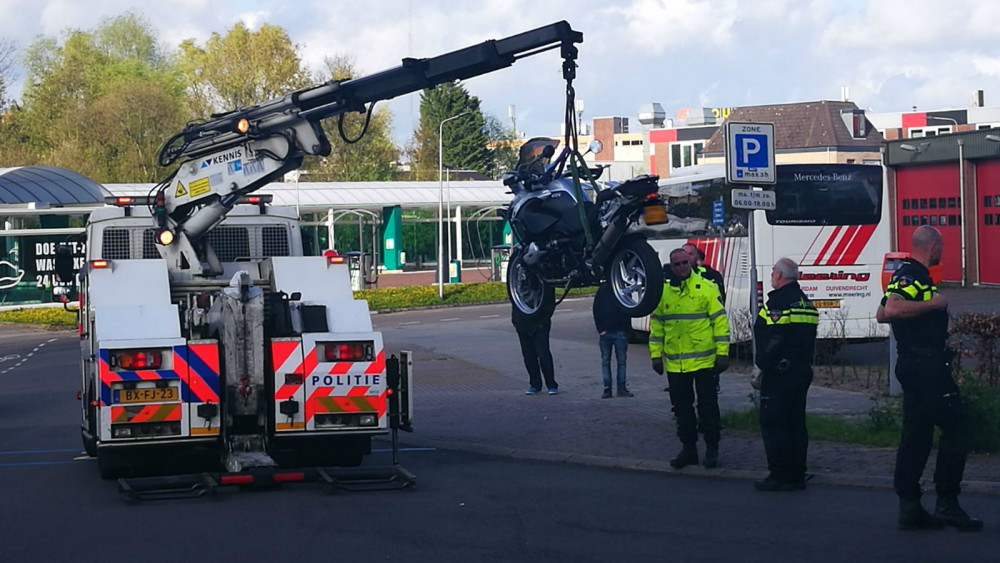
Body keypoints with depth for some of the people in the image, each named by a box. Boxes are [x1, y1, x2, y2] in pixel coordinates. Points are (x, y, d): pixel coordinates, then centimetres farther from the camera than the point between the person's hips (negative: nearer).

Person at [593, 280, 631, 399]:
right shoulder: (602, 291, 6)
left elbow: (628, 313, 4)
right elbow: (596, 312, 6)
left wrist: (626, 330, -5)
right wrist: (600, 330, -3)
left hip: (619, 332, -1)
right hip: (605, 332, 1)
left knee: (621, 361, 0)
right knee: (605, 361, 3)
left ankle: (621, 388, 5)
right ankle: (607, 388, 6)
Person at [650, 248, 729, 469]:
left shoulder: (707, 288, -4)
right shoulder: (663, 292, 7)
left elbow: (720, 321, -4)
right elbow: (656, 326, 14)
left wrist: (722, 353, -8)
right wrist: (656, 355, 9)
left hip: (703, 360, -4)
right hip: (674, 363, 4)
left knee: (708, 406, 3)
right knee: (682, 407, 10)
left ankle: (712, 448, 13)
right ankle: (688, 448, 20)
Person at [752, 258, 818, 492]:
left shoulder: (778, 302, -14)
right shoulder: (805, 302, 16)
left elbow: (773, 339, -22)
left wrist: (763, 365, -15)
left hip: (779, 373, -9)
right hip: (803, 371, 9)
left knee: (773, 424, -5)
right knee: (796, 423, 12)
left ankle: (779, 475, -6)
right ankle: (797, 475, 15)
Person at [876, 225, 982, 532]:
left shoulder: (907, 274, 18)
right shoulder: (913, 275, -14)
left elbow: (882, 314, 27)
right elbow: (891, 310, -30)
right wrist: (933, 304, -21)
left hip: (912, 365, 11)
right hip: (926, 365, -11)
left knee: (916, 435, 10)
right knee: (954, 428, -5)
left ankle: (909, 506, 10)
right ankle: (947, 504, -5)